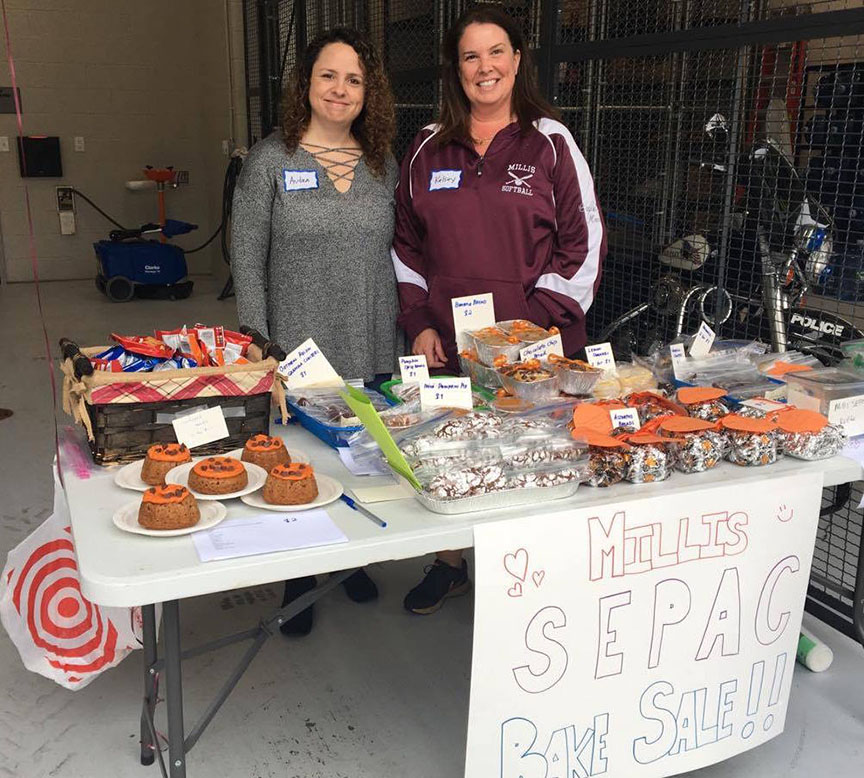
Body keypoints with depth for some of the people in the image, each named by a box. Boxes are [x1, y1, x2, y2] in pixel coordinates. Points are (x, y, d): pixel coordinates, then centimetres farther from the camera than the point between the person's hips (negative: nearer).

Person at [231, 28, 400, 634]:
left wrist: (403, 336, 7)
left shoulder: (384, 165, 8)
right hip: (298, 351, -3)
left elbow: (396, 257, 11)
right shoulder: (271, 161, -3)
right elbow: (248, 260, -4)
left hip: (373, 352, 3)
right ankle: (299, 580, 29)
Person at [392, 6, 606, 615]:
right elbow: (407, 244, 13)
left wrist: (536, 321, -11)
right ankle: (450, 566, 34)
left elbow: (583, 242, -2)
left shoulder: (550, 143, 1)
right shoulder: (430, 148, 10)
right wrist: (419, 323, 2)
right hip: (446, 343, 3)